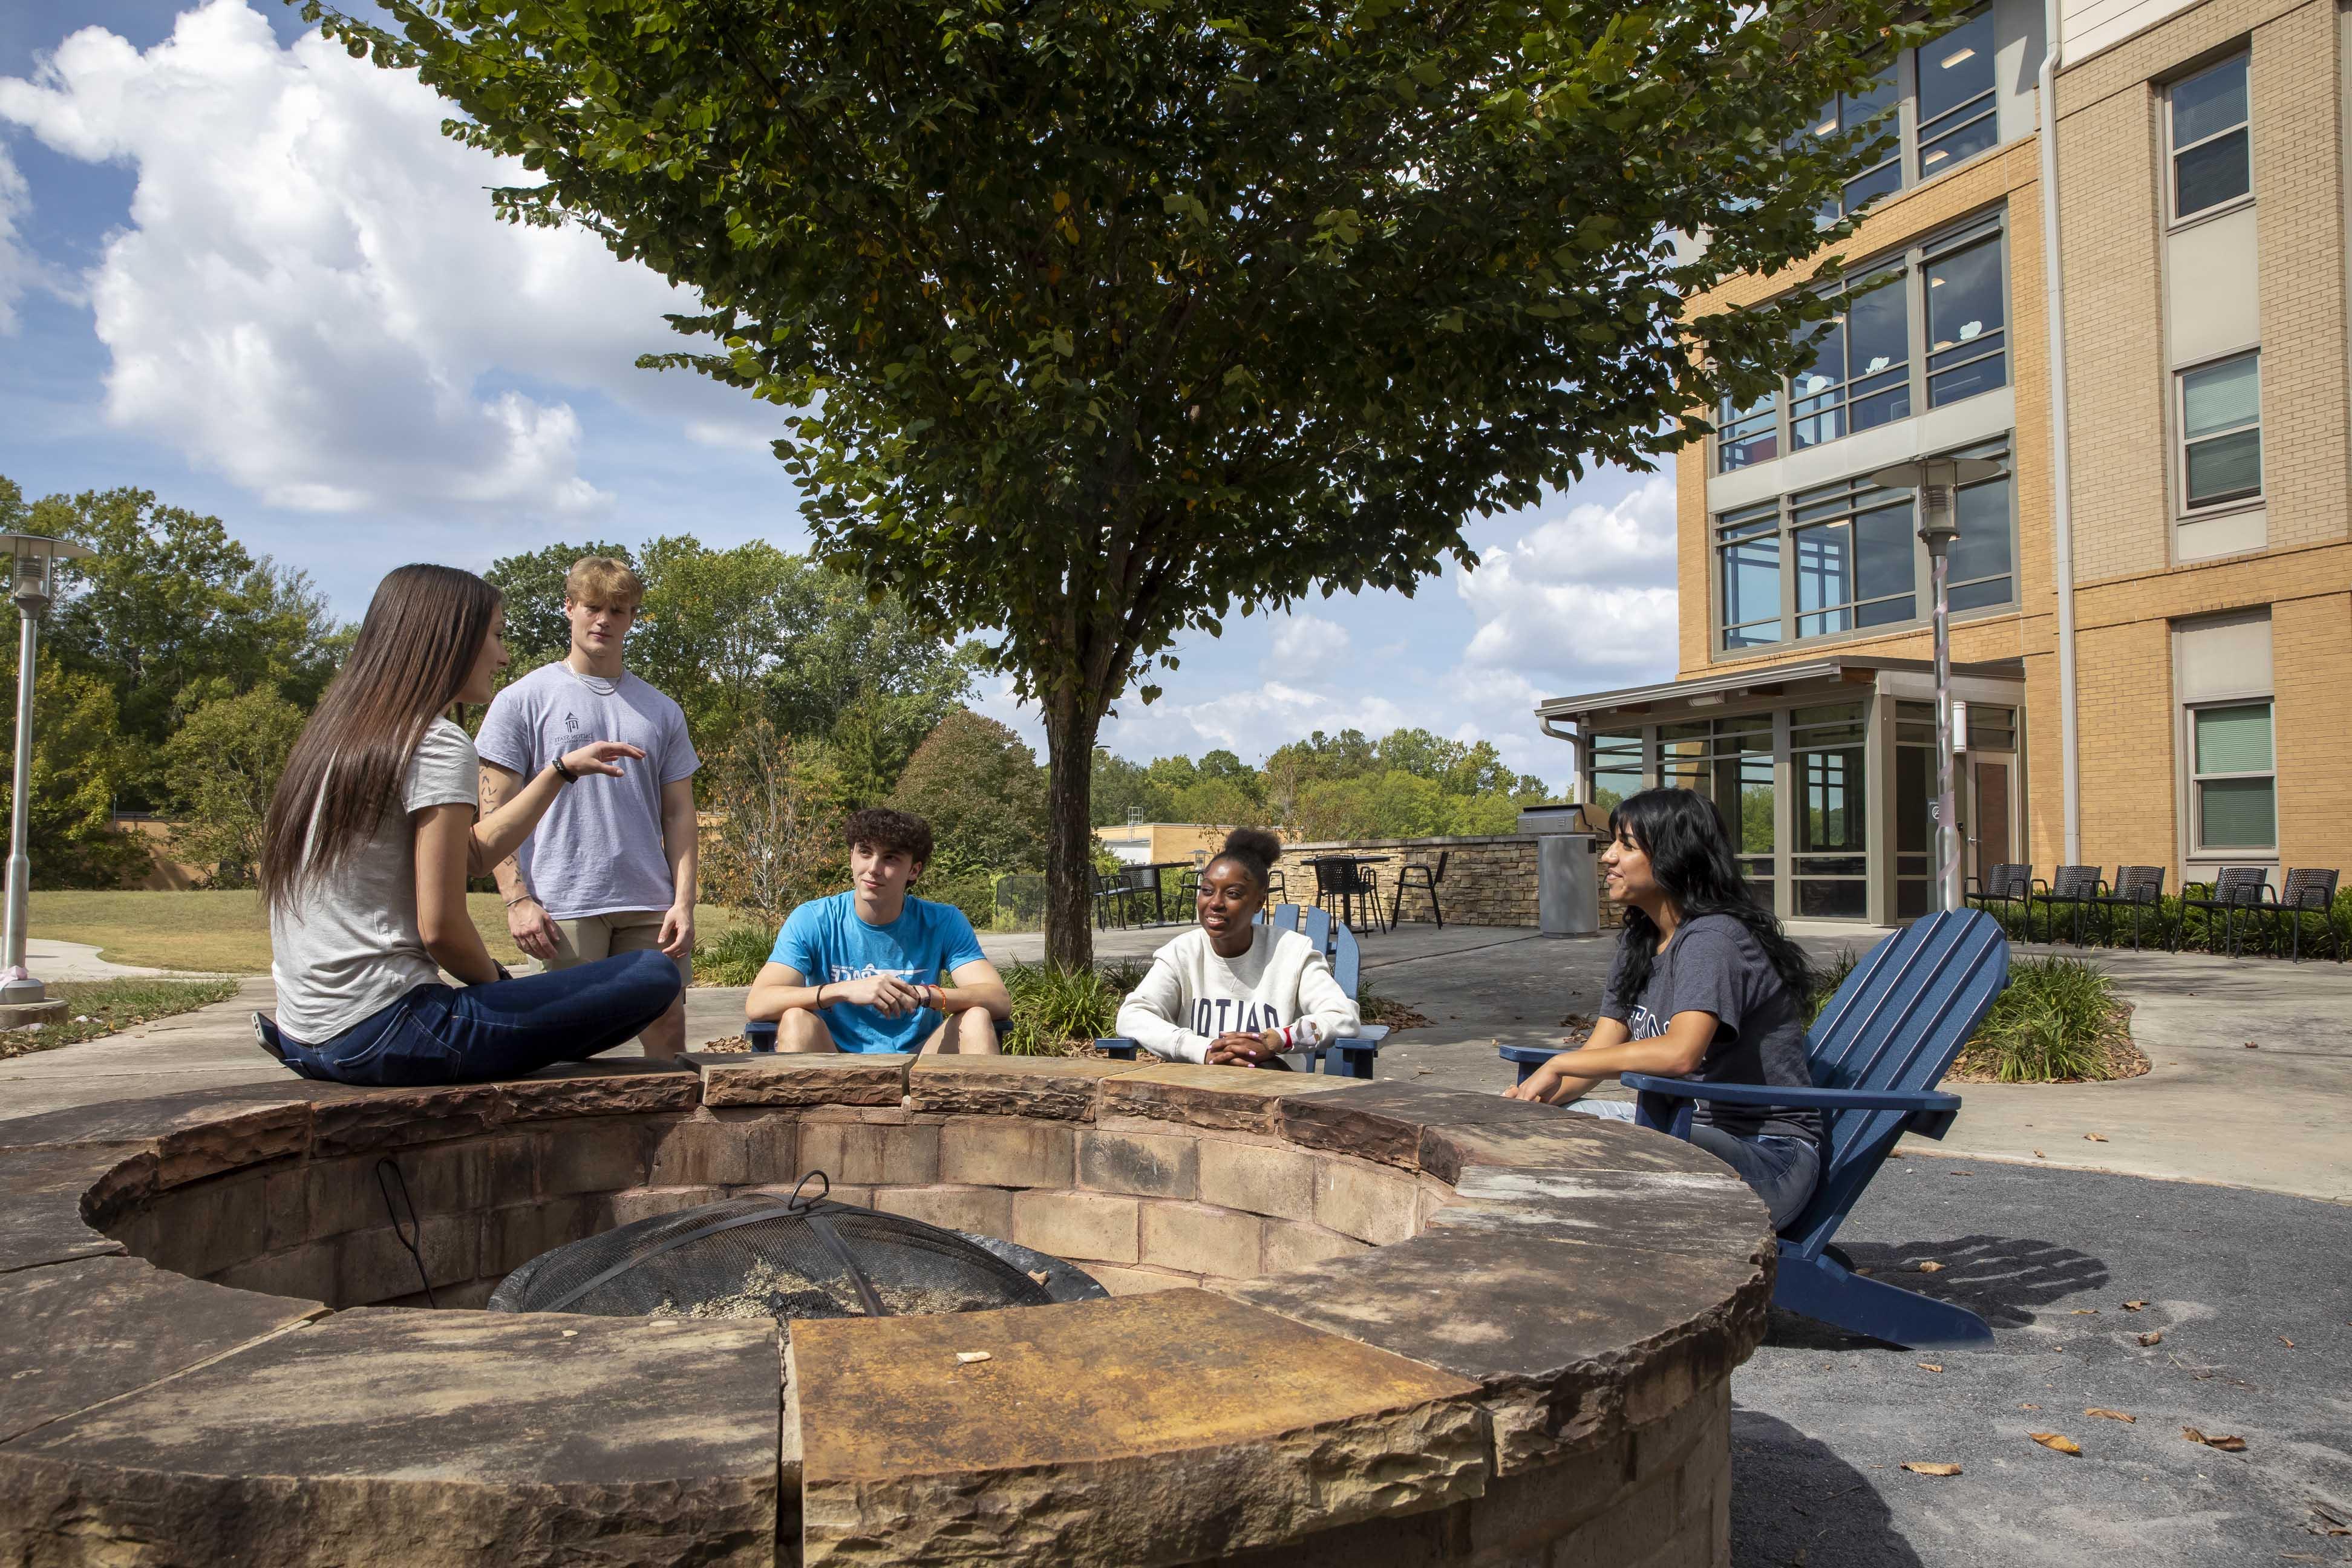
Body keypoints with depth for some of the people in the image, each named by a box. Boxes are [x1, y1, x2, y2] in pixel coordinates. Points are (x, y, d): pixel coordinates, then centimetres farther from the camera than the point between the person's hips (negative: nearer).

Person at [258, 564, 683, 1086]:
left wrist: (563, 770, 26)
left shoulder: (337, 735, 15)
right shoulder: (438, 745, -13)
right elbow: (440, 926, -17)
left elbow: (475, 851, 21)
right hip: (380, 1034, -10)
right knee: (653, 976, -14)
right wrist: (496, 984, 4)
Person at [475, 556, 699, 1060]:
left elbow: (678, 813, 13)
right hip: (562, 907, -3)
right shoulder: (523, 701, 5)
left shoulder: (661, 711, 15)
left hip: (649, 905, 3)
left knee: (669, 1029, 4)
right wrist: (517, 900, -9)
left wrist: (684, 902, 2)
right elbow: (495, 815, 1)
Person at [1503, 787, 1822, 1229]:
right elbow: (1599, 1051, 9)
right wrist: (1527, 1098, -10)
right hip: (1691, 1128, 9)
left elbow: (1680, 1053, -35)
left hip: (1771, 1157, -9)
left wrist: (1559, 1065, -26)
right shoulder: (1639, 943, 10)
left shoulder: (1712, 940, -19)